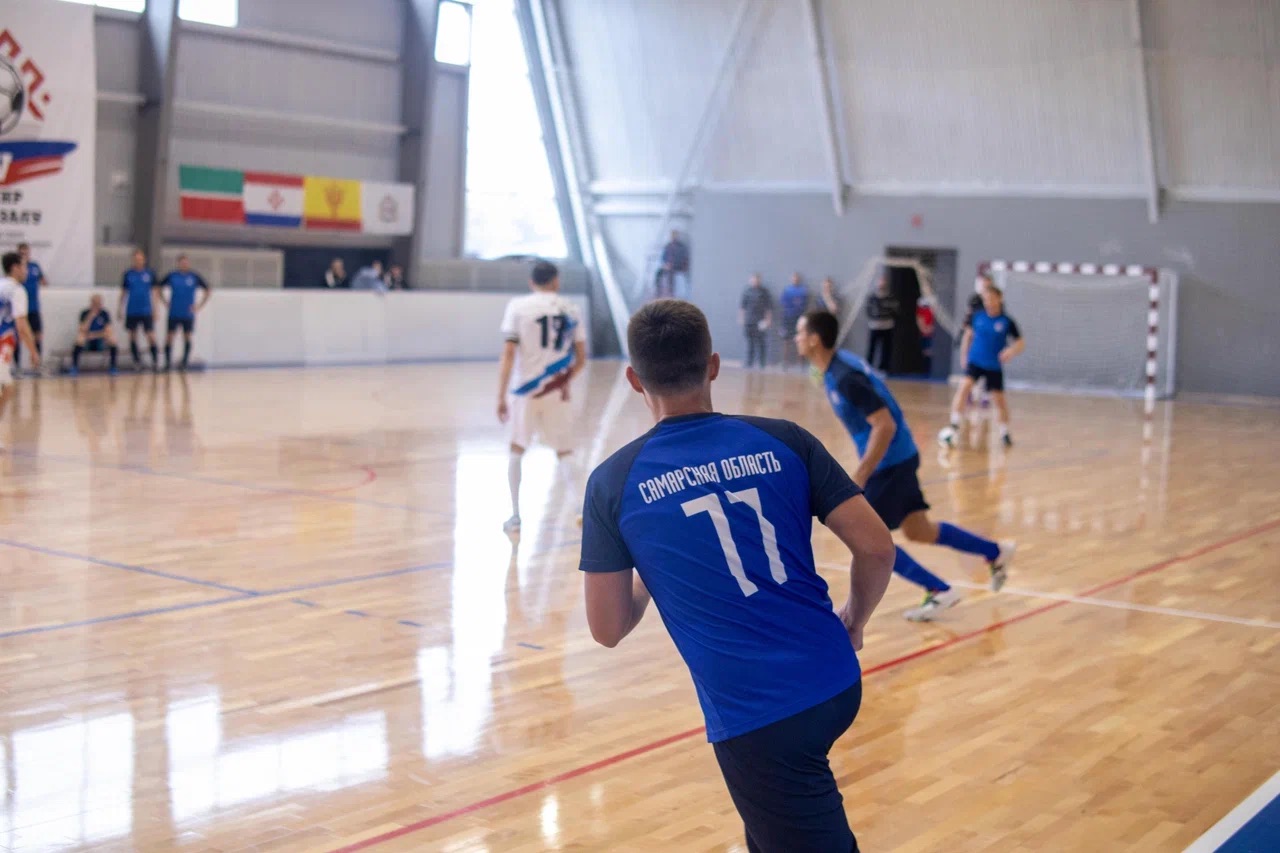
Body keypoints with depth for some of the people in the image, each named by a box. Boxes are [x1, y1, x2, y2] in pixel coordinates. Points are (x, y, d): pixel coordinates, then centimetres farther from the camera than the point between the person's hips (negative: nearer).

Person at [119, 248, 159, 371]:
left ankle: (155, 360, 2)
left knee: (151, 336, -7)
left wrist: (155, 309, 0)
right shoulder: (128, 273, 3)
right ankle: (137, 361, 17)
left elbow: (155, 291, 5)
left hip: (146, 310, -1)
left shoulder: (150, 273, 1)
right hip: (132, 311, 1)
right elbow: (123, 291, 9)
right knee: (133, 336, 6)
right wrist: (120, 307, 5)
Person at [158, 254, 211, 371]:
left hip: (188, 314, 0)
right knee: (169, 337, -3)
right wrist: (166, 302, 2)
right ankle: (168, 362, 6)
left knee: (187, 338, 0)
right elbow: (160, 289, 13)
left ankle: (185, 362, 8)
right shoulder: (172, 276, 2)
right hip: (173, 313, 0)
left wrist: (199, 306, 0)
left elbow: (207, 291, 7)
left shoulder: (194, 277, 0)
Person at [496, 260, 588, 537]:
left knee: (517, 449, 17)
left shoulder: (518, 306, -3)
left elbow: (508, 354, -9)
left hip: (526, 389, -1)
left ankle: (515, 518, 16)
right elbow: (581, 359, 8)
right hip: (557, 392, 1)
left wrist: (501, 397, -7)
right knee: (564, 451, 10)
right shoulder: (571, 310, 6)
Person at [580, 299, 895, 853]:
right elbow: (876, 548, -2)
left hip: (755, 718, -4)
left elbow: (608, 629, -1)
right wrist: (853, 622, 17)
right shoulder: (783, 441, 0)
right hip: (835, 684, 5)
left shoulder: (614, 482, -6)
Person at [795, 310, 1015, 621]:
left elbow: (885, 426, -27)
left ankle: (939, 591, 3)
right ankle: (997, 553, 30)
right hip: (895, 458, 9)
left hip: (890, 462, -9)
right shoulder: (837, 365, 6)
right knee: (918, 531, 18)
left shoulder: (845, 377, -24)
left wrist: (859, 477, -26)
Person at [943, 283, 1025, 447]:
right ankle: (954, 425, -23)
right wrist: (964, 356, 12)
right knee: (964, 386, -23)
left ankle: (1004, 432, 30)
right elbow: (968, 335, 12)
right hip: (975, 361, 0)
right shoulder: (977, 316, -3)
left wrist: (1012, 350, -23)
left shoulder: (1007, 322, -8)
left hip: (994, 366, 0)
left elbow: (1021, 342, -3)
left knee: (999, 398, 7)